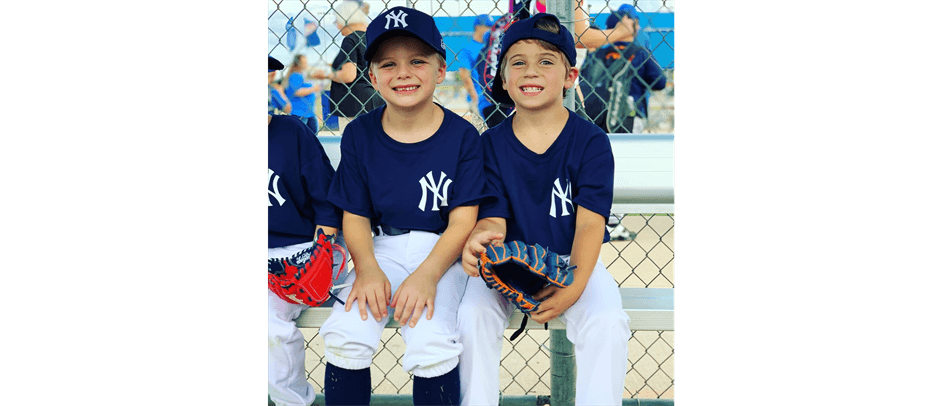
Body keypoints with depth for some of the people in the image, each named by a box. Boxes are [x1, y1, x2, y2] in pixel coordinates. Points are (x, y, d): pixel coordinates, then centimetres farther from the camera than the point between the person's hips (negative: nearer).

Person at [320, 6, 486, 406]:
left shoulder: (462, 135, -5)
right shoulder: (359, 134, 1)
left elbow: (463, 220, -8)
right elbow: (355, 215, 2)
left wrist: (428, 274, -23)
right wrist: (367, 268, -17)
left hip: (441, 251, -2)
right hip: (382, 248, 2)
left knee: (431, 342, -27)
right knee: (345, 333, -22)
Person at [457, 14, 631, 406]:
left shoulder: (590, 141, -5)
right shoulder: (491, 144, 1)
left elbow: (589, 224, -11)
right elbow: (493, 218, -6)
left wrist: (573, 287, -26)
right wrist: (479, 240, -32)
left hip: (572, 260, -1)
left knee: (606, 322, -26)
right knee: (473, 315, -24)